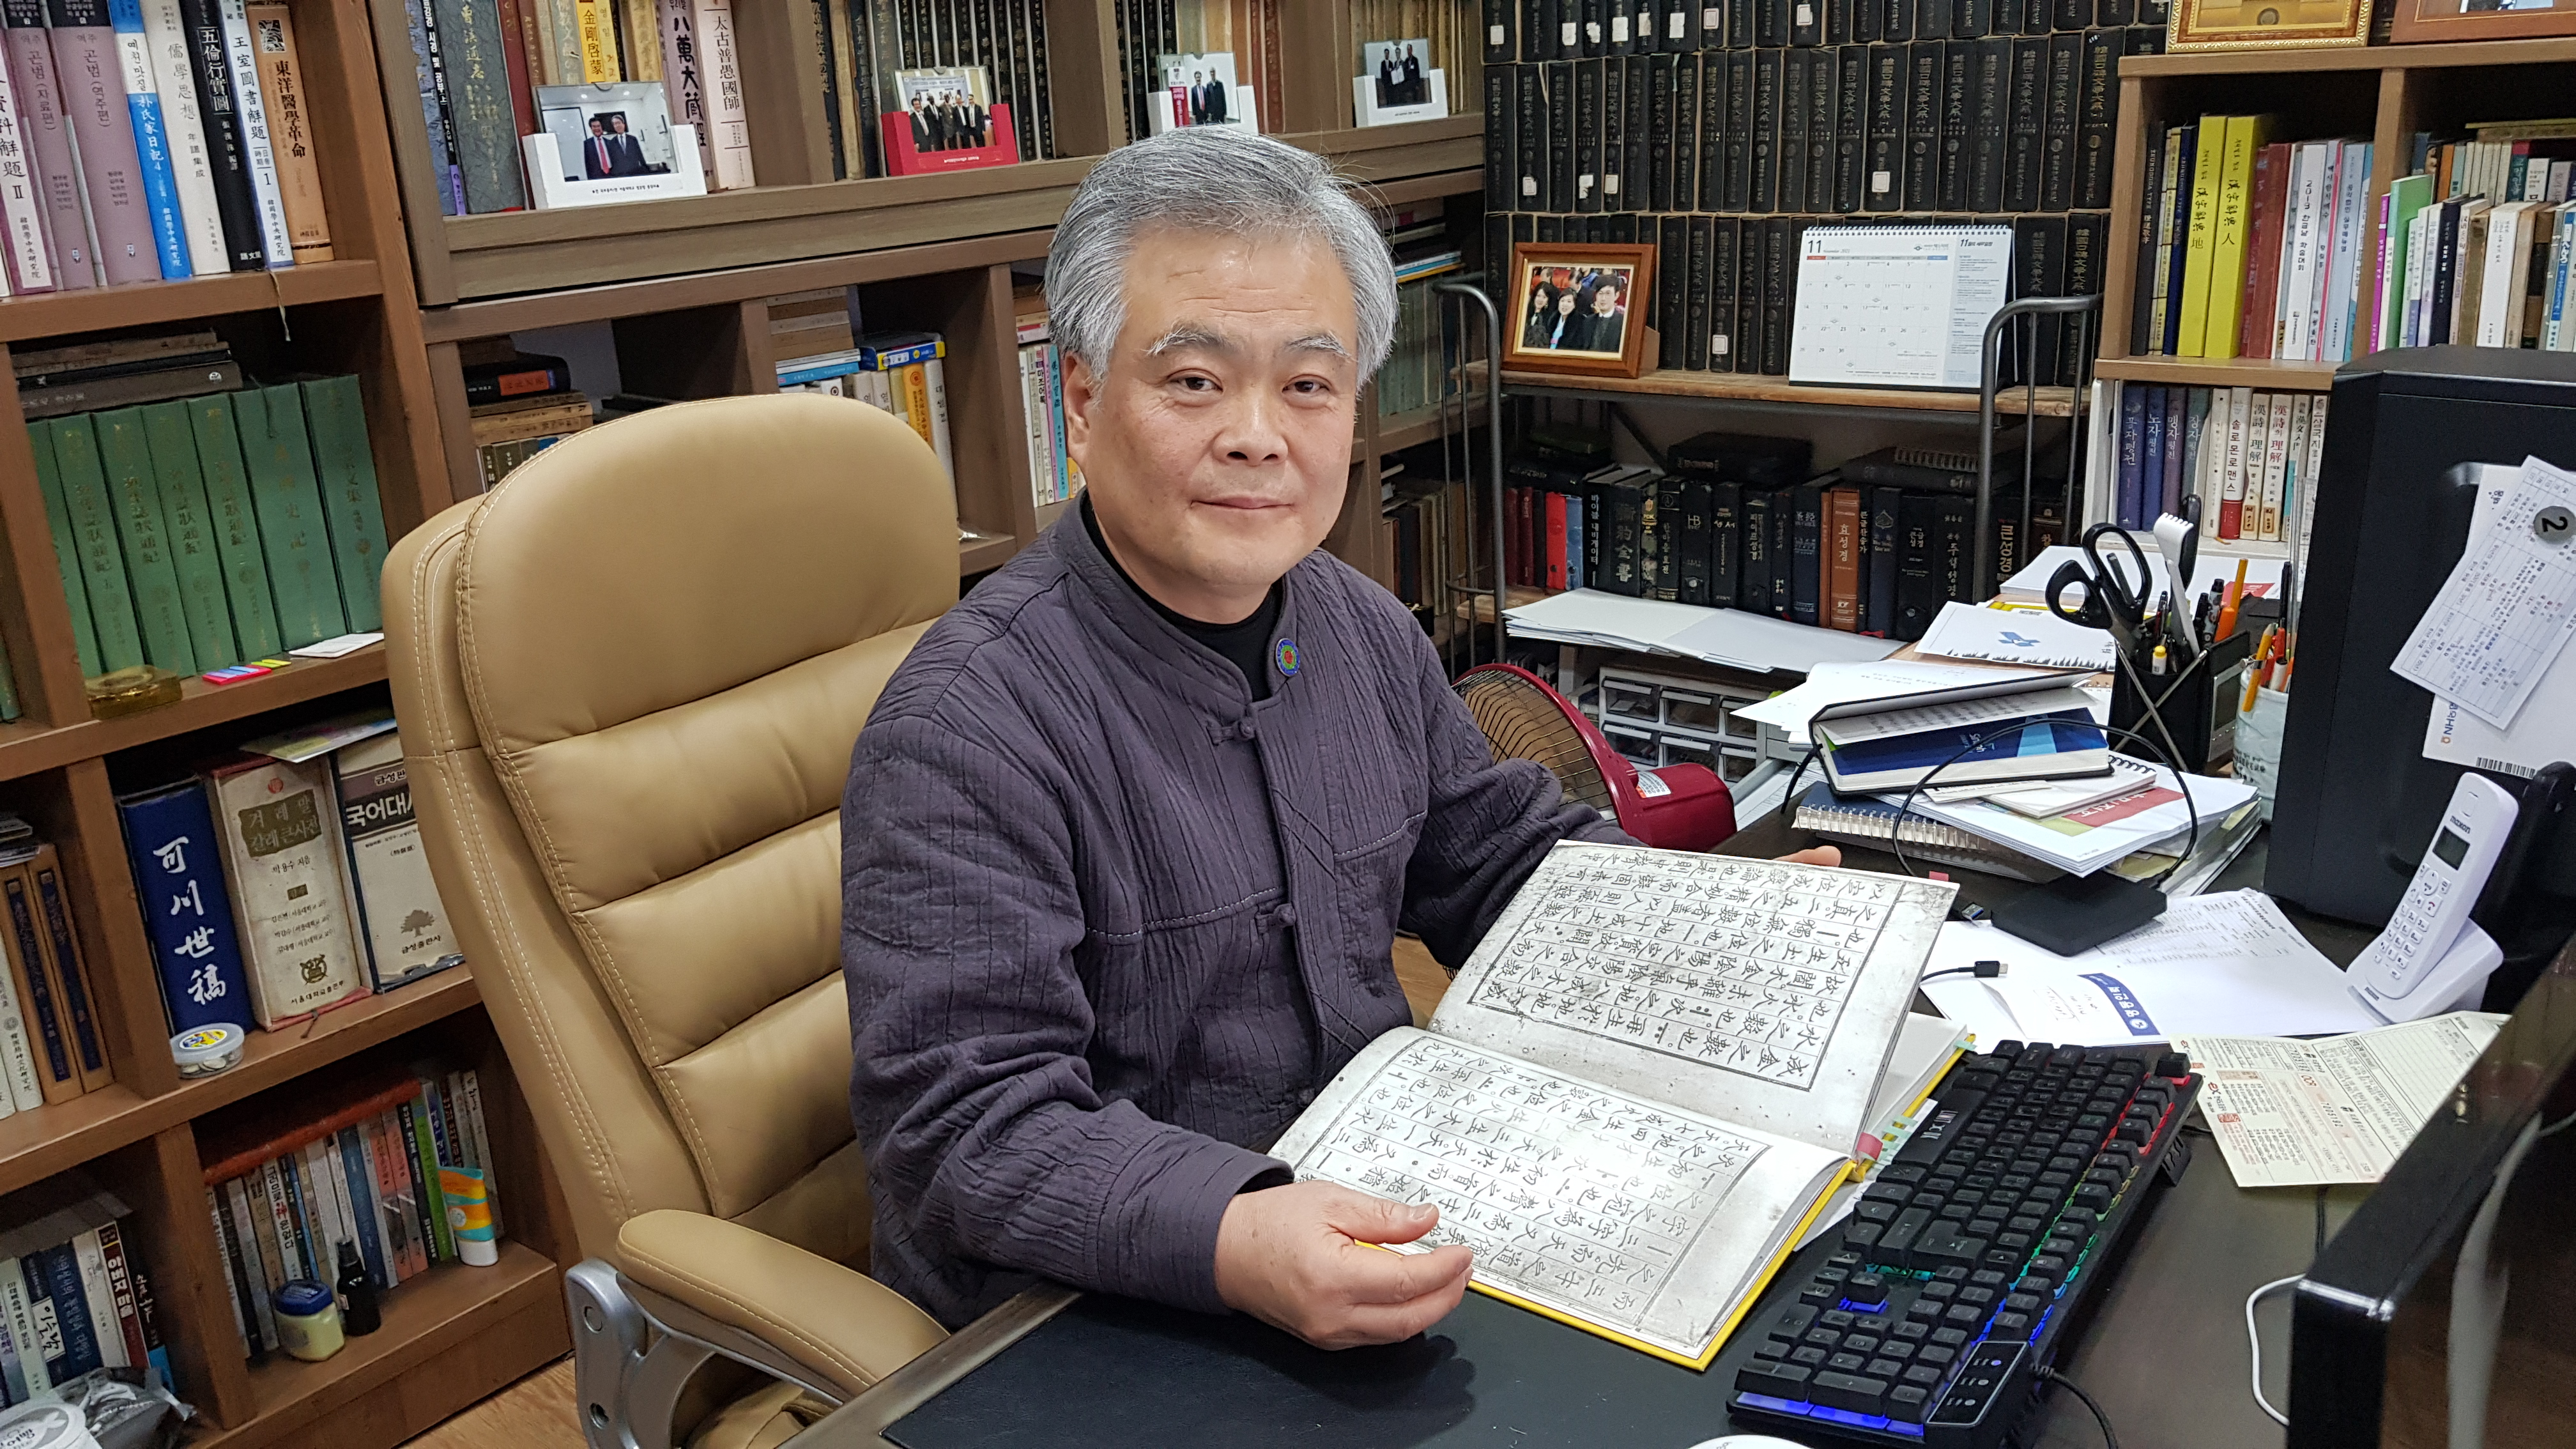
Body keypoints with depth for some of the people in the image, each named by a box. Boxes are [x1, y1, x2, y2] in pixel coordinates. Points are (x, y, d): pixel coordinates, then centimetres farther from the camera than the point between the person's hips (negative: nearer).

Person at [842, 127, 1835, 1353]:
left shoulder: (1364, 628, 4)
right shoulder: (966, 726, -22)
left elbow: (1496, 848, 17)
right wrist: (1233, 1241, -41)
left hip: (1378, 1230, 8)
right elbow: (962, 1122, -25)